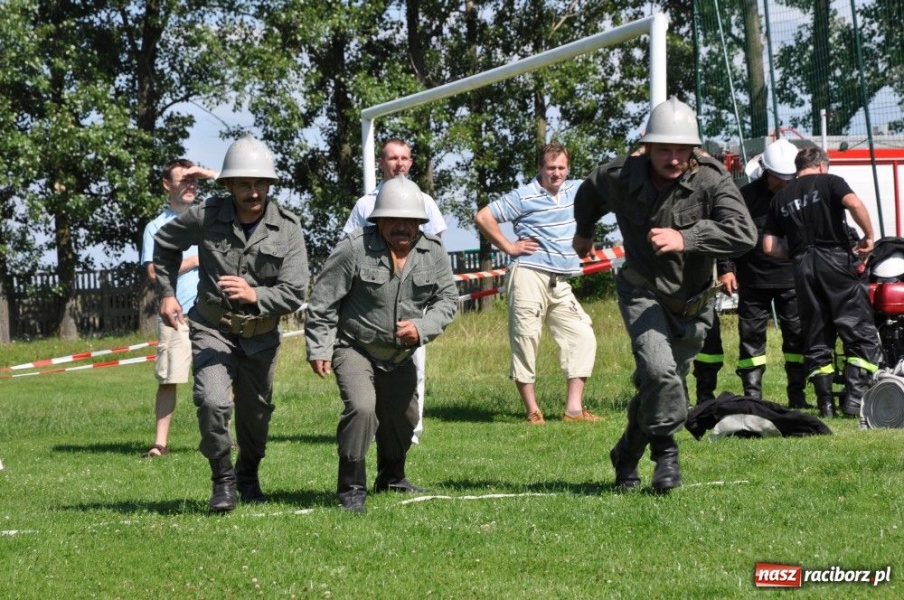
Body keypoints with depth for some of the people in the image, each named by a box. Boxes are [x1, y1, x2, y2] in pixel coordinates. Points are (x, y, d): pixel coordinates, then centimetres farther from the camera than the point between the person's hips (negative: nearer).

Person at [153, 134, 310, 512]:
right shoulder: (206, 217, -13)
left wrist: (254, 295, -34)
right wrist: (167, 293, 3)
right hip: (212, 329, -2)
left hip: (261, 335, 2)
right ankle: (223, 480, -2)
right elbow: (165, 243, 8)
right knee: (213, 402, -23)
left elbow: (294, 293, -17)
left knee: (256, 413, 18)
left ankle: (248, 475, 46)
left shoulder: (287, 228, -13)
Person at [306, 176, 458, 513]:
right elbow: (322, 302, -15)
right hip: (354, 348, -6)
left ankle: (391, 478, 47)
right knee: (361, 407, -27)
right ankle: (351, 488, -15)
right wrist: (318, 349, -16)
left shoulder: (433, 254, -9)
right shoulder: (354, 249, -22)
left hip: (400, 354, 6)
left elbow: (447, 299, -2)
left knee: (403, 417, 20)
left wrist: (422, 328, -20)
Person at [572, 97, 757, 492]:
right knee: (659, 370, -25)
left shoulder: (711, 179, -18)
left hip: (692, 300, 1)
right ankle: (666, 450, -4)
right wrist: (584, 233, 34)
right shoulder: (618, 178, -11)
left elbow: (744, 233, -31)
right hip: (643, 292, -1)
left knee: (661, 383, 11)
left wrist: (684, 239, -41)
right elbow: (588, 193, 15)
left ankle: (626, 458, 34)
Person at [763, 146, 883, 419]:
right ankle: (854, 398, -13)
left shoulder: (781, 198, 18)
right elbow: (854, 204, -16)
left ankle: (826, 403, 6)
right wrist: (868, 236, -5)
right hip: (836, 260, -5)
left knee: (816, 338, 10)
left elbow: (770, 246, 12)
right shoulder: (830, 182, 4)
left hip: (803, 267, 5)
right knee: (862, 333, -2)